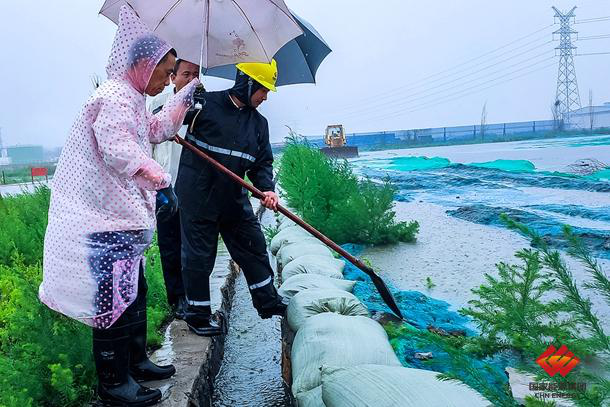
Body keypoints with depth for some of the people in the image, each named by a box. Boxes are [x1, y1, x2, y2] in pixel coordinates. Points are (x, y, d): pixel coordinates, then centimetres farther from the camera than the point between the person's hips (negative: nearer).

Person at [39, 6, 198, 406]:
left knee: (134, 291, 17)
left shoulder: (133, 100, 19)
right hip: (103, 220, -11)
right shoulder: (113, 96, -15)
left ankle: (136, 361, 31)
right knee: (115, 296, -5)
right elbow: (119, 151, -29)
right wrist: (160, 182, -34)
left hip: (123, 216, 11)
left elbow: (156, 130, 33)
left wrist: (185, 97, 30)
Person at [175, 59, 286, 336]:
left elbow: (262, 163, 7)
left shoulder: (258, 123, 9)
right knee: (199, 255, 4)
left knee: (254, 248, 11)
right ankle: (197, 315, 20)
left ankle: (268, 302, 28)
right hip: (197, 196, -5)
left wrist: (266, 189, -10)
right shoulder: (206, 103, -7)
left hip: (234, 198, 6)